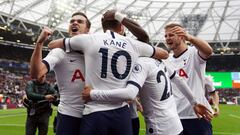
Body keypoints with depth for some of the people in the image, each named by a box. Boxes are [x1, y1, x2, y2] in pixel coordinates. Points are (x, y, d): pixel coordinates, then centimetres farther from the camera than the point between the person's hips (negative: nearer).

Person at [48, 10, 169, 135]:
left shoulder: (89, 39, 0)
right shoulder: (134, 44, 6)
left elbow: (52, 44, 15)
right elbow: (165, 54, 22)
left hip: (95, 112, -2)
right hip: (122, 112, 2)